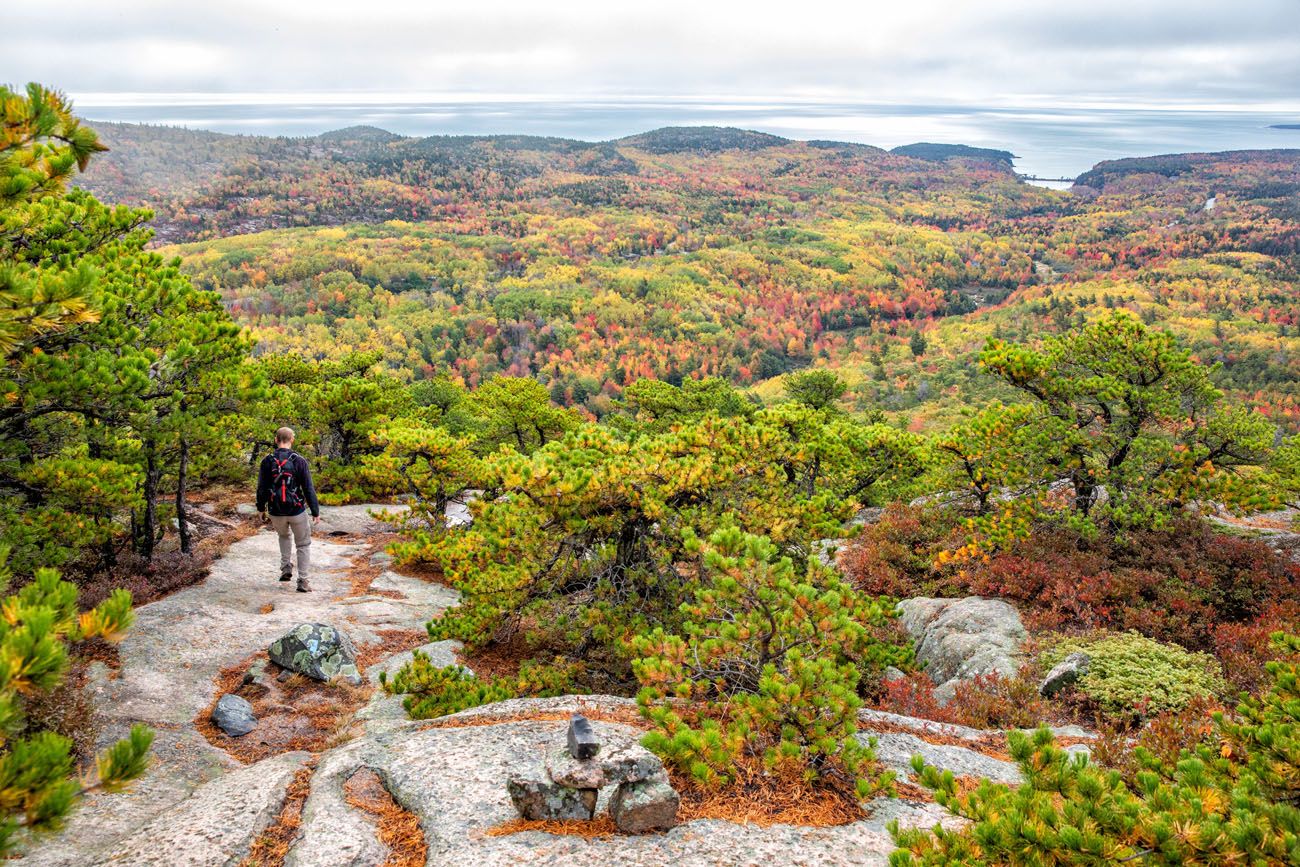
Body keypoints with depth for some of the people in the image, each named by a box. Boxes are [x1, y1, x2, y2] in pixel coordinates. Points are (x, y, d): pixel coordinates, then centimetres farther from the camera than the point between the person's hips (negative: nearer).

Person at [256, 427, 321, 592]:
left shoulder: (267, 461, -6)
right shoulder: (299, 461, -12)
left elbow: (261, 488, 0)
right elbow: (309, 489, -11)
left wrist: (261, 508, 16)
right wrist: (316, 511, -3)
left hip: (276, 512, 2)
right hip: (297, 510, -2)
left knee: (284, 535, 34)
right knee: (303, 545, 14)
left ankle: (286, 568, 22)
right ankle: (304, 582, 7)